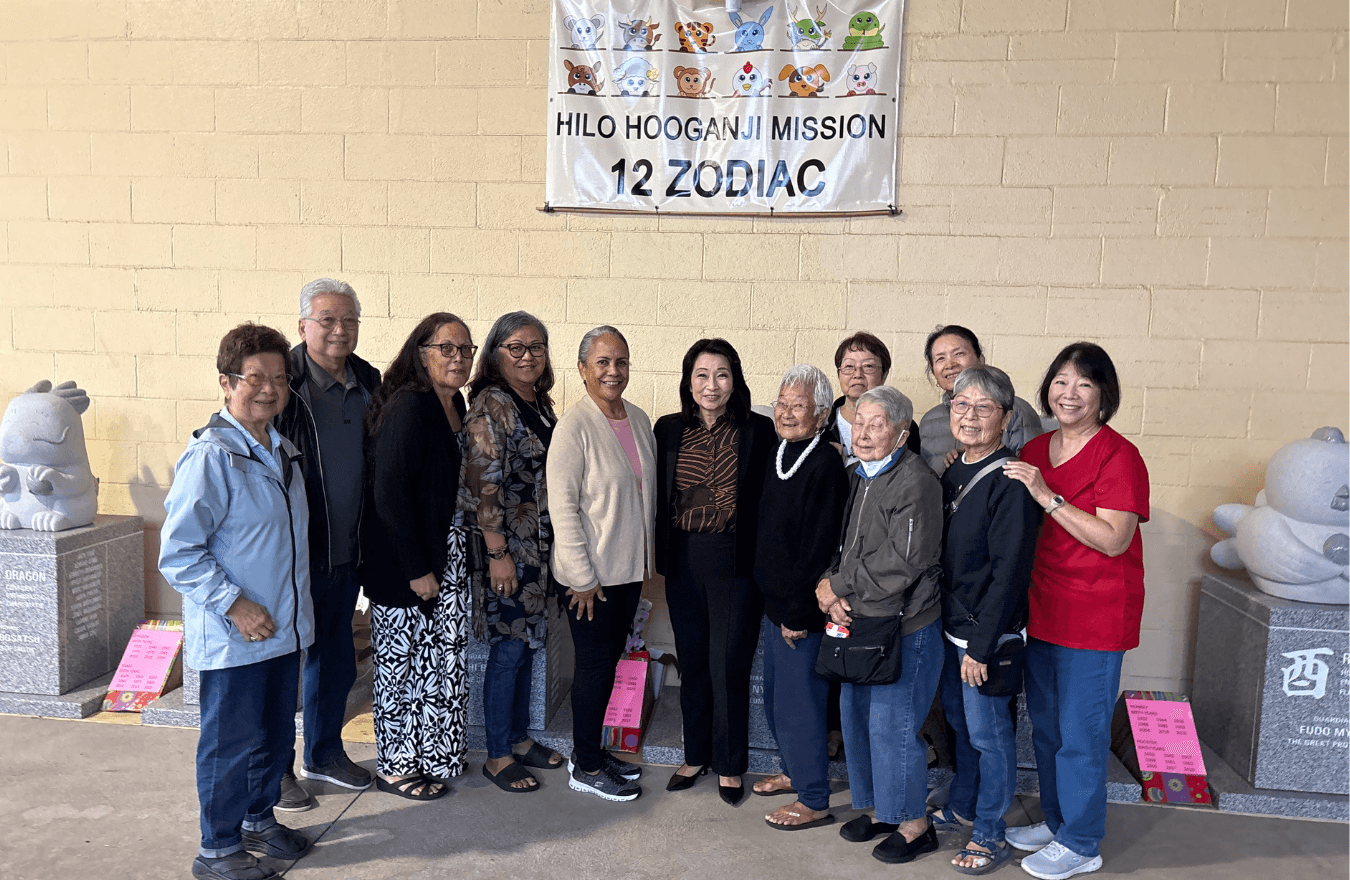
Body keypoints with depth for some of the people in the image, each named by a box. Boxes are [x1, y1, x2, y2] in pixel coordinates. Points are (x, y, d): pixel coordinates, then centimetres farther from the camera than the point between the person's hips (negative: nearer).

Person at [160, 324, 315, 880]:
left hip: (284, 627, 8)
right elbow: (179, 552, -19)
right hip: (232, 638, -8)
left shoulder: (283, 450, 9)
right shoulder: (210, 456, -17)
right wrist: (235, 605, -21)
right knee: (232, 742, 5)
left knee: (277, 734, 19)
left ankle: (258, 819, 39)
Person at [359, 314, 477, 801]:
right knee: (402, 658, 6)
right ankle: (395, 766, 23)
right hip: (401, 561, -8)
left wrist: (445, 559, 11)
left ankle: (435, 754, 33)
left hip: (446, 554, 8)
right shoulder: (407, 407, -18)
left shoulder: (454, 403, 7)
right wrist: (417, 569, -18)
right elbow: (389, 492, -22)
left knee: (444, 652, 16)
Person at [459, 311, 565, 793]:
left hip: (541, 545, 8)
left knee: (528, 643, 16)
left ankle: (520, 738, 31)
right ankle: (498, 756, 16)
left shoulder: (540, 402, 11)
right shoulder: (492, 405, -14)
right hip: (509, 547, -8)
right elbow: (483, 484, -19)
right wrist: (498, 553, -19)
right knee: (509, 650, 1)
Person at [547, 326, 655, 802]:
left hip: (629, 568, 7)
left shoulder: (639, 419, 5)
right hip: (588, 575, -7)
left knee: (610, 660, 16)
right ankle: (585, 767, 21)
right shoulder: (575, 427, -16)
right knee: (595, 663, 4)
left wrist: (644, 557, 14)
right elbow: (563, 507, -17)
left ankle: (591, 749, 33)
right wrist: (582, 578, -17)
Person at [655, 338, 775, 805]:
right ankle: (696, 754, 31)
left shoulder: (758, 430, -4)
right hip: (683, 560, 3)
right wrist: (661, 554, 4)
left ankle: (730, 764, 21)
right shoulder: (669, 429, 4)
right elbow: (658, 495, 9)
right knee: (692, 662, 13)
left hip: (735, 560, -3)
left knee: (729, 665, 2)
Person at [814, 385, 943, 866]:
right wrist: (833, 596, -6)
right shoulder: (856, 476, 9)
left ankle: (913, 823, 20)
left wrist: (836, 586, -13)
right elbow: (842, 546, 14)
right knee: (856, 716, 15)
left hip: (906, 627, -8)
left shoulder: (915, 481, -17)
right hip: (858, 623, 8)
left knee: (892, 725, 0)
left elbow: (903, 564, -21)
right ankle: (878, 807, 34)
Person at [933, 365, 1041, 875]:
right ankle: (962, 807, 40)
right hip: (949, 624, 8)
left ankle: (989, 836, 22)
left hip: (988, 631, -7)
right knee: (959, 722, 21)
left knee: (988, 732, 6)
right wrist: (950, 625, 12)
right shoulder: (952, 473, 7)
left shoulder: (1010, 483, -18)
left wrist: (980, 644, -19)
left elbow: (1009, 571, -20)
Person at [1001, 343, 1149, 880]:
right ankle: (1056, 821, 37)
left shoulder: (1118, 456, -13)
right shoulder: (1035, 452, 8)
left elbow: (1114, 539, -23)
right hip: (1040, 610, 7)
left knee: (1081, 734, 4)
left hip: (1095, 617, -7)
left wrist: (1048, 497, -25)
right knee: (1045, 727, 18)